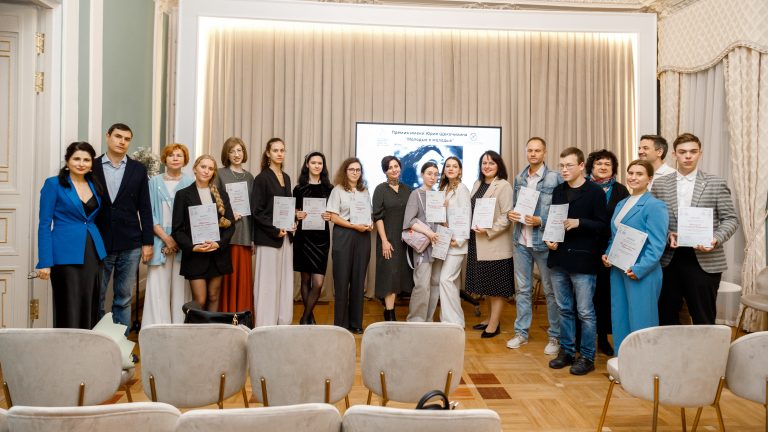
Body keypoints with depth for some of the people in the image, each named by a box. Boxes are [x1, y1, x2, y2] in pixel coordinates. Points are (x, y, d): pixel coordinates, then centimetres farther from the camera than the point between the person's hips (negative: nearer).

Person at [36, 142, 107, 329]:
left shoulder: (94, 185, 11)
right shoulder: (53, 184, -3)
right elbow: (44, 224, -5)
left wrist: (99, 250, 8)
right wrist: (44, 262, -11)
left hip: (93, 253, 5)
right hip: (66, 255, -5)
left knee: (90, 308, 8)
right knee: (69, 311, -2)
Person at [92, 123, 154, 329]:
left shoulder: (138, 169, 6)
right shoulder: (92, 167, 3)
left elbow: (145, 208, 5)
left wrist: (148, 242, 1)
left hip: (130, 245, 1)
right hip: (99, 243, -1)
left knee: (124, 299, 9)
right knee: (95, 299, 6)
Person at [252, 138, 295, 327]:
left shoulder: (286, 178, 13)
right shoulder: (262, 178, -6)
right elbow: (257, 211, -11)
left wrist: (292, 223, 2)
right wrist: (275, 230, -16)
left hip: (286, 236, 7)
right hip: (268, 238, -6)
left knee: (285, 282, 8)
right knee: (268, 283, -3)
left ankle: (283, 323, 17)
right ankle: (265, 327, 6)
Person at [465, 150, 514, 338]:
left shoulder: (504, 186, -9)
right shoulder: (477, 184, 13)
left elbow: (507, 216, -15)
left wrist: (489, 230, -21)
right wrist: (471, 228, 4)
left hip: (495, 242, -7)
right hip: (477, 242, 7)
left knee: (496, 285, 2)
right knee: (487, 283, 15)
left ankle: (494, 324, 10)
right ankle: (491, 318, 27)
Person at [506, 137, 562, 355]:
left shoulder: (555, 178, -6)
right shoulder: (519, 178, 11)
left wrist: (540, 221, -19)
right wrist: (510, 214, -2)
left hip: (544, 242, -5)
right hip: (521, 241, 5)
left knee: (550, 290, 5)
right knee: (522, 289, 12)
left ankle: (555, 336, 18)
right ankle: (521, 332, 23)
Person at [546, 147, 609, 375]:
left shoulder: (595, 191, -6)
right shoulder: (558, 191, 11)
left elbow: (603, 226, -8)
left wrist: (579, 223, -20)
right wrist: (550, 238, 0)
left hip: (582, 260, -5)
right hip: (559, 258, 6)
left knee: (585, 312, 2)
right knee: (564, 309, 14)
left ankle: (587, 357, 15)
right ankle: (566, 351, 26)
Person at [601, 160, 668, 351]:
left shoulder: (655, 206, -9)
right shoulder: (621, 204, 14)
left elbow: (657, 244, -15)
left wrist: (639, 269, -22)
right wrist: (607, 254, 4)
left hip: (641, 273, -8)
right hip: (618, 270, 8)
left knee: (640, 322, 0)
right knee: (619, 319, 14)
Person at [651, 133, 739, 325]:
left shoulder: (716, 183, 2)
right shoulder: (660, 184, 6)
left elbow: (730, 219, 1)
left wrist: (716, 240, -16)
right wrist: (666, 235, -11)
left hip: (704, 261, -2)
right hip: (669, 260, 2)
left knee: (703, 321, 6)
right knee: (666, 318, 11)